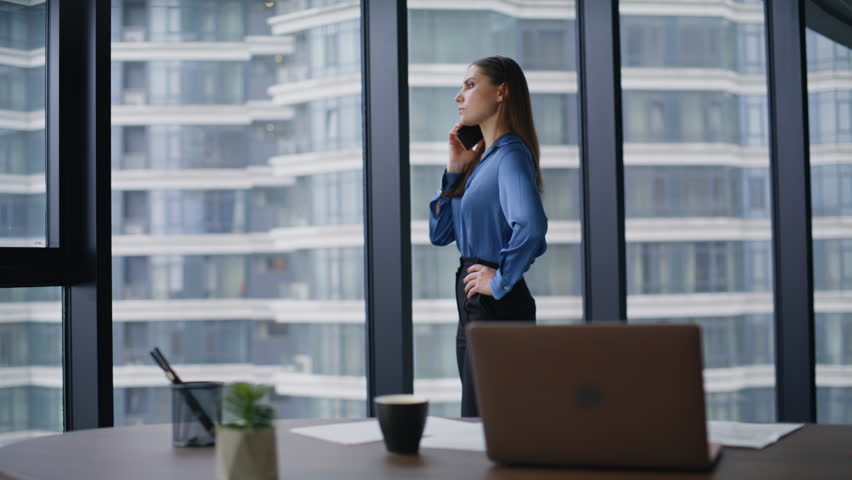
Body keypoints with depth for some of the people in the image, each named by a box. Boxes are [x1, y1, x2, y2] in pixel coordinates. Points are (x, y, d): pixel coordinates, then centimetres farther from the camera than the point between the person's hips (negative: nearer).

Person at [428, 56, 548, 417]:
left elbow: (531, 226, -33)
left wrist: (501, 282, -21)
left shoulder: (511, 155, -14)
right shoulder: (481, 159, 14)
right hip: (473, 305, 10)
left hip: (497, 307, -10)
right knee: (475, 421, 17)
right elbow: (439, 234, 12)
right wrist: (455, 169, 4)